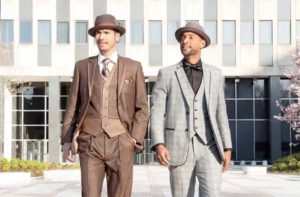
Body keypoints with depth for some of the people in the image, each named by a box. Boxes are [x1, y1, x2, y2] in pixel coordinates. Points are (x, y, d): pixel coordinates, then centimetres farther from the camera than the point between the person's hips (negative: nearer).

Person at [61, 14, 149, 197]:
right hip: (90, 143, 1)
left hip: (120, 143, 0)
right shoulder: (82, 66, 10)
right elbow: (73, 106, 10)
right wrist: (67, 139, 1)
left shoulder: (133, 67, 7)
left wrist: (136, 139, -7)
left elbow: (142, 108, 5)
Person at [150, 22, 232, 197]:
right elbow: (157, 112, -4)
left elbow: (220, 113, 14)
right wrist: (158, 145, -19)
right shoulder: (166, 74, 4)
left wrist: (227, 148, 8)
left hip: (208, 149, 1)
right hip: (179, 149, -1)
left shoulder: (215, 74, 11)